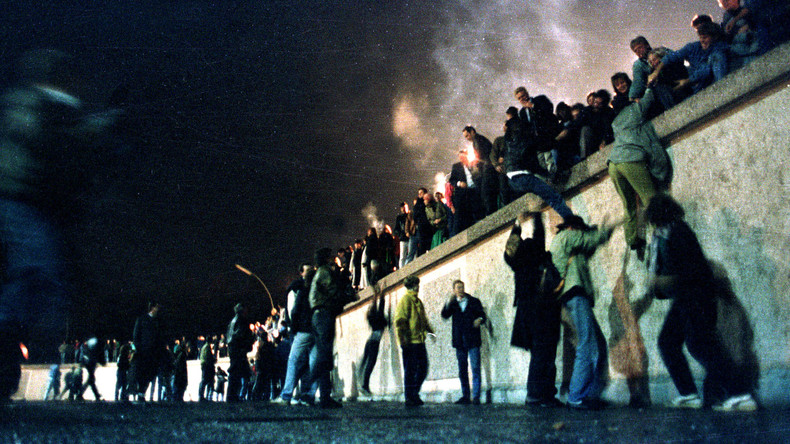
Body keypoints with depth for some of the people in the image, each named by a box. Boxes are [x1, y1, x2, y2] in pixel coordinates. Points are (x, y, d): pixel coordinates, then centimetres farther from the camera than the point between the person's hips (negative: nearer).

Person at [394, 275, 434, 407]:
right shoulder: (405, 300, -9)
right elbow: (400, 322, -15)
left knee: (423, 368, 11)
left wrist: (429, 330, 15)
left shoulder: (417, 301, 19)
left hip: (419, 341, 9)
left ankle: (414, 394, 23)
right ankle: (409, 398, 7)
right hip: (410, 342, -9)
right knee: (410, 370, -2)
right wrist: (404, 341, -20)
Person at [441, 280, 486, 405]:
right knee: (462, 370, 7)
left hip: (472, 341, -3)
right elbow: (445, 315, -2)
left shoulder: (474, 301, 9)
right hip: (459, 342, 3)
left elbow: (482, 315, 8)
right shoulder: (453, 304, 12)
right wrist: (449, 302, -16)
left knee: (475, 369, -10)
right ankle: (465, 396, 15)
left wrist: (480, 320, -15)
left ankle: (476, 397, -9)